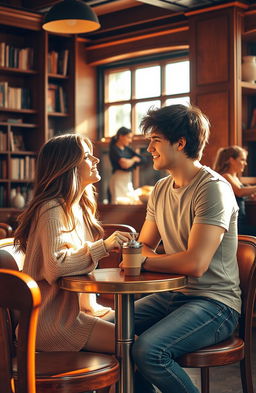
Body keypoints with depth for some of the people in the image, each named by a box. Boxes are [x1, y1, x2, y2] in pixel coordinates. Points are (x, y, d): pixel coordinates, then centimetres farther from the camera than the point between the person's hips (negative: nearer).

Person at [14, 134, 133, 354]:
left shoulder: (79, 207, 13)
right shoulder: (53, 210, -17)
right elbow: (55, 265, -29)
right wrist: (103, 247, -26)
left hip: (74, 308, 10)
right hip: (53, 321, -10)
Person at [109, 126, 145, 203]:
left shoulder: (127, 149, 12)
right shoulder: (114, 149, -10)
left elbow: (142, 159, 9)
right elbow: (124, 164, -21)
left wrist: (129, 162, -7)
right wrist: (133, 159, -2)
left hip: (128, 180, 8)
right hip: (118, 180, -8)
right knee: (119, 203, -11)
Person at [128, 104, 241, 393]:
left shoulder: (213, 188, -17)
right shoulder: (161, 189, 10)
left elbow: (196, 263, -25)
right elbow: (143, 245, 16)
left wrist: (145, 261, -11)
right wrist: (136, 252, -9)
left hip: (214, 303, -8)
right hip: (172, 295, 8)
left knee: (148, 350, -27)